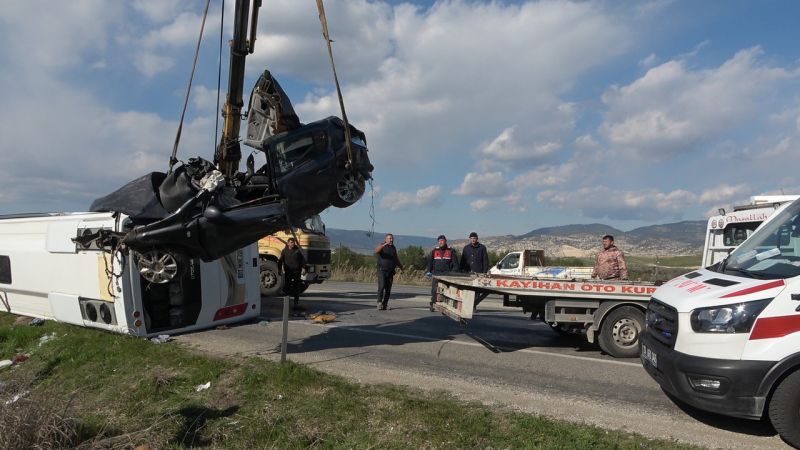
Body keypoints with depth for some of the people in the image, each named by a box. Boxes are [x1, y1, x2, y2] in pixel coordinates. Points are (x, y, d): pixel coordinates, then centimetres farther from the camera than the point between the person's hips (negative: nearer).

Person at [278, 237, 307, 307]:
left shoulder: (297, 250, 3)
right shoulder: (284, 251, 4)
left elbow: (303, 259, 4)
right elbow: (280, 261, 7)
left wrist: (303, 267, -5)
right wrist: (280, 269, 2)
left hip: (296, 272, 0)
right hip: (287, 272, 0)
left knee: (297, 287, 6)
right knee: (287, 286, 1)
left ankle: (296, 302, 15)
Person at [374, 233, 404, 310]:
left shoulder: (393, 248, 14)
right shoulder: (381, 245, -1)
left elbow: (396, 259, 23)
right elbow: (376, 251, -24)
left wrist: (401, 266, 13)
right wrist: (384, 245, -37)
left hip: (390, 272, 5)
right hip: (382, 270, -4)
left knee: (388, 289, 3)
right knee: (381, 287, -17)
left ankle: (385, 304, 11)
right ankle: (379, 302, -9)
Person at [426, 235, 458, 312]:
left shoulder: (451, 251, 6)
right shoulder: (435, 251, 12)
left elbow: (455, 263, 5)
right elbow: (429, 261, 16)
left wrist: (453, 273, -4)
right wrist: (429, 271, 6)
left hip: (447, 274, -2)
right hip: (436, 273, 2)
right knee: (434, 290, -1)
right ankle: (433, 304, 7)